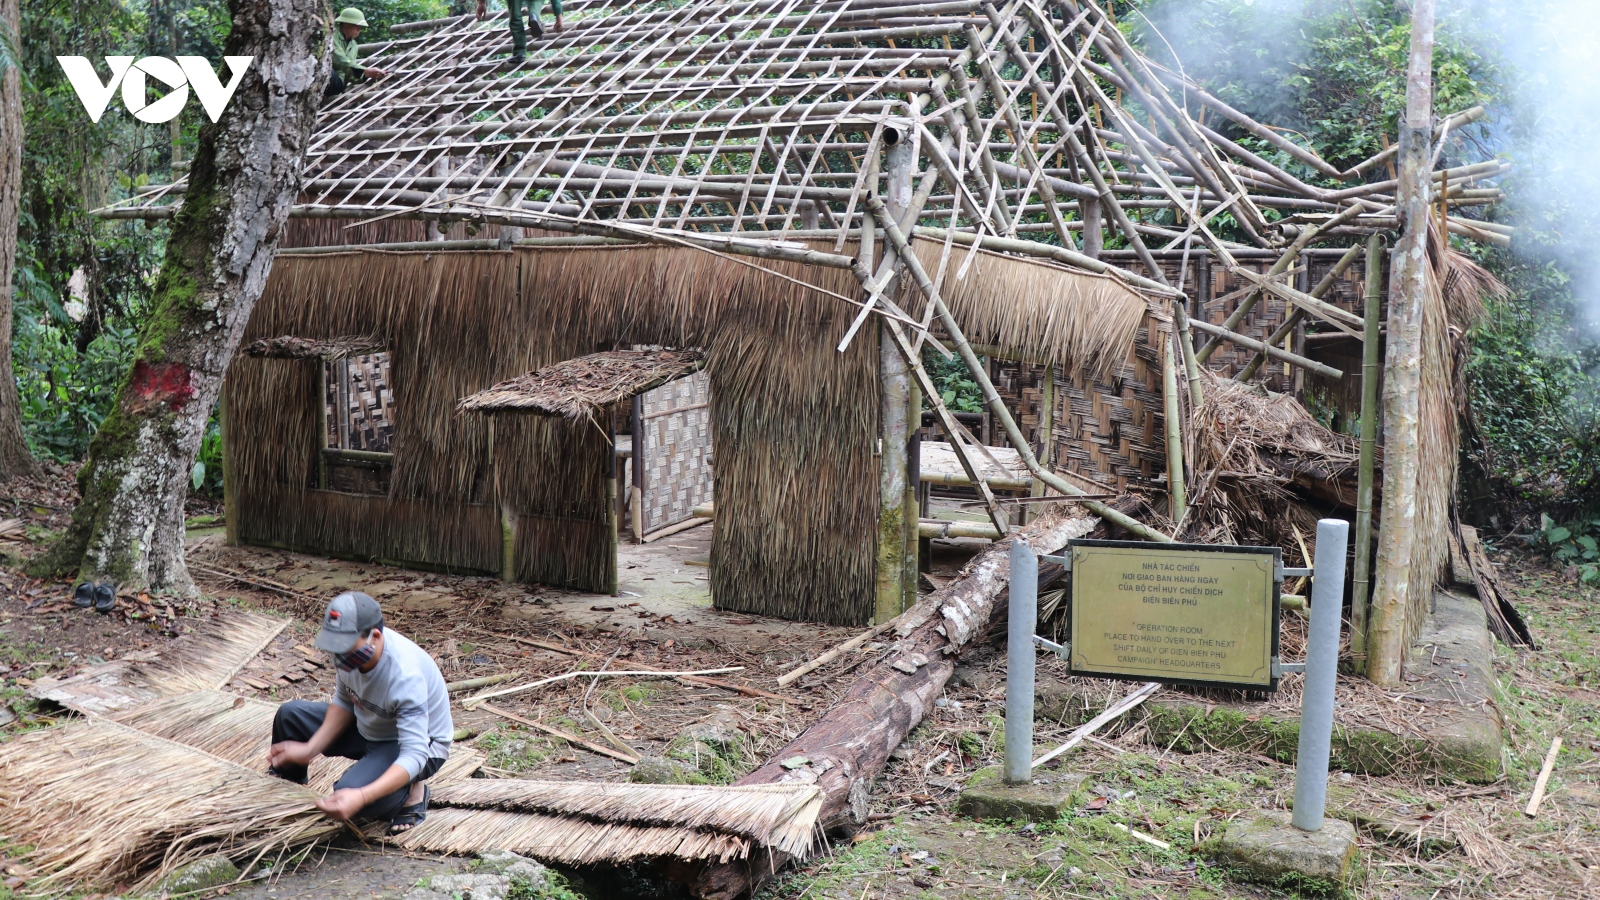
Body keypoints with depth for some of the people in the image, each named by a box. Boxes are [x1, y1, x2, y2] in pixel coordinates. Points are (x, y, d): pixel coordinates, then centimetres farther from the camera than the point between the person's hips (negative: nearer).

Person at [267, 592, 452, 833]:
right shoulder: (353, 645, -18)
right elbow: (344, 703, -1)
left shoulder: (405, 676, -38)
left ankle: (411, 793, 0)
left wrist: (361, 797, -51)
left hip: (420, 744, -7)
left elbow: (414, 755, -39)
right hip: (368, 726, 7)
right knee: (289, 715, 2)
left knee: (349, 797, -30)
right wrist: (310, 749, -12)